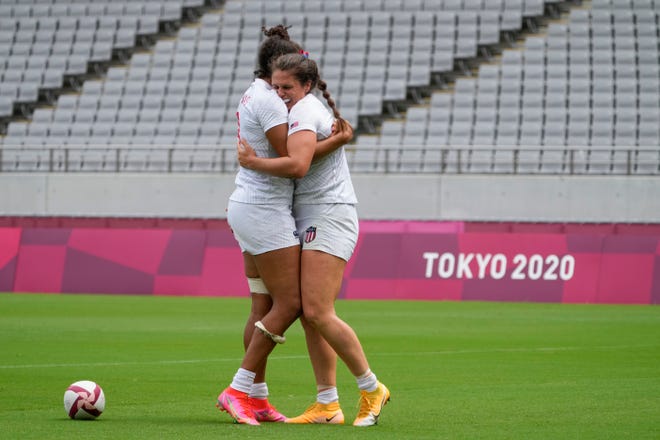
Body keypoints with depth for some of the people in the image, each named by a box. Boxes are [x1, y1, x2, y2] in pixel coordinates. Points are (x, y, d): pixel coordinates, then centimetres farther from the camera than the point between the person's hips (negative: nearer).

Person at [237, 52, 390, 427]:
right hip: (312, 222, 10)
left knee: (318, 312, -16)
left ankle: (372, 389, -6)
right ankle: (328, 405, 4)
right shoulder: (316, 109, 21)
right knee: (310, 315, 4)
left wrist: (254, 162, -14)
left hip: (328, 218, -10)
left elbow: (298, 165, -25)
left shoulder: (304, 111, -10)